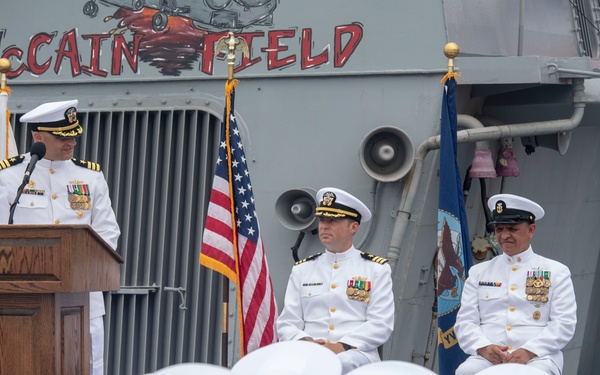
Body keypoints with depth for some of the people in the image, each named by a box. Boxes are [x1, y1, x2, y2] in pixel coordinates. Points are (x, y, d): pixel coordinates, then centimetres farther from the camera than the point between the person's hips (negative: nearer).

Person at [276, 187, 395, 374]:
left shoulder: (377, 269, 11)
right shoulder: (302, 269, 19)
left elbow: (381, 324, 1)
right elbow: (287, 323, 14)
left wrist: (342, 347, -14)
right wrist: (305, 343, -10)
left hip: (356, 355, -1)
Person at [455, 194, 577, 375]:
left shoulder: (557, 272, 13)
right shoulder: (479, 272, 20)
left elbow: (564, 323, 3)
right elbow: (465, 321, 13)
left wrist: (529, 351, -13)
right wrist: (483, 347, -10)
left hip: (536, 357, -2)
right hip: (487, 358, 2)